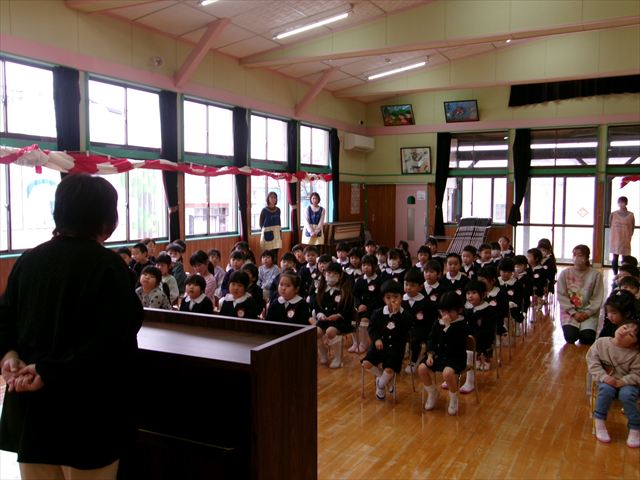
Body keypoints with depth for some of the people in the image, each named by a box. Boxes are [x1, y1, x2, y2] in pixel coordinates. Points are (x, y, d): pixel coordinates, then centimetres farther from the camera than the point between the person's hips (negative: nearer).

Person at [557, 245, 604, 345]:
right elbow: (562, 296, -4)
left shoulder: (596, 275, -4)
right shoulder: (565, 273, -2)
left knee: (587, 339, -20)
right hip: (569, 311, 0)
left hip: (589, 313, 0)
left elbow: (597, 299, -3)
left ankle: (585, 329, 15)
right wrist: (573, 313, -12)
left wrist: (587, 313, -13)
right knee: (570, 337, -20)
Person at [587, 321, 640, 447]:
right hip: (606, 380, 1)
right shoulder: (601, 342, -8)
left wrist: (621, 382, -26)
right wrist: (603, 376, -21)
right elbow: (593, 361, -7)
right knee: (607, 389, -31)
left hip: (627, 382, -1)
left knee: (626, 394, -31)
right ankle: (599, 421, -12)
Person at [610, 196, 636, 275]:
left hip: (626, 241, 0)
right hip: (615, 240, 1)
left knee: (625, 259, 2)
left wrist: (628, 236, 3)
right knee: (614, 259, 5)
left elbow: (632, 228, 5)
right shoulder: (613, 214, -1)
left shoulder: (630, 215, -2)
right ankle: (615, 275, 15)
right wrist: (617, 234, 6)